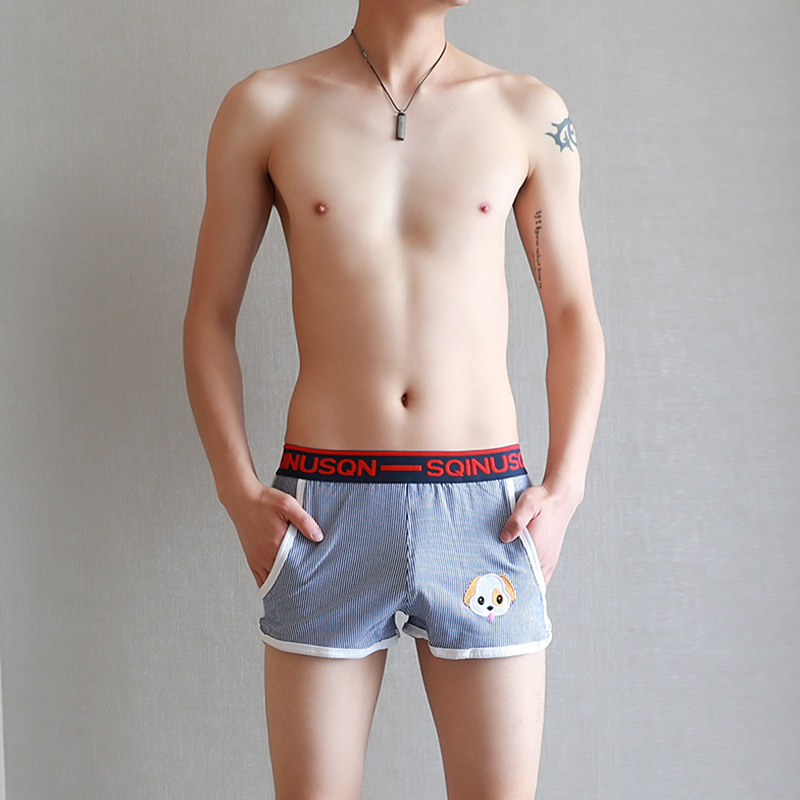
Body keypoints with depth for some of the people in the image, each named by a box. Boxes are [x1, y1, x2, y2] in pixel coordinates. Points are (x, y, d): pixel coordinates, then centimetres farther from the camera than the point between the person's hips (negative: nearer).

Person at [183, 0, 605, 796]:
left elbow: (573, 316, 11)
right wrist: (239, 491, -3)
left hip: (484, 509, 1)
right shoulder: (264, 107, 4)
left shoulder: (530, 113, 6)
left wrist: (563, 486, -1)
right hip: (325, 509, 0)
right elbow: (210, 315, 7)